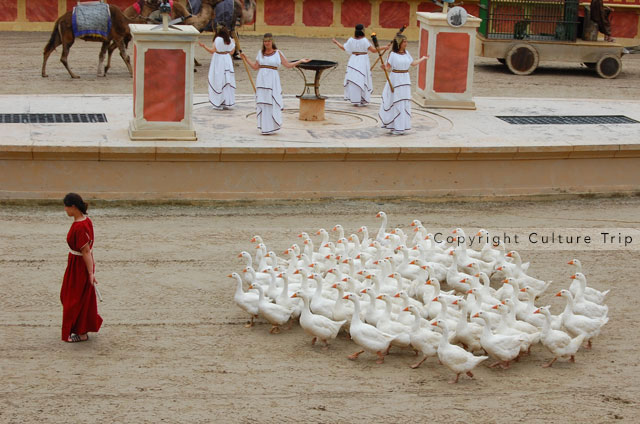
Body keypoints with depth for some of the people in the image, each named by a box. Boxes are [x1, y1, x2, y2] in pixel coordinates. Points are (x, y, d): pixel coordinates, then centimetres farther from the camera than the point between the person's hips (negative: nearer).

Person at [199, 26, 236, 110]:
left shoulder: (218, 40, -14)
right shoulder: (229, 40, 2)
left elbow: (213, 51, -17)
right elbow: (231, 52, 9)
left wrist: (204, 46, -17)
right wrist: (234, 45, 25)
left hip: (218, 60, -5)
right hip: (227, 60, 5)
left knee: (218, 82, -1)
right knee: (227, 81, 11)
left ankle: (219, 104, -1)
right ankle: (227, 103, 14)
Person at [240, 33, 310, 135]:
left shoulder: (278, 53, 2)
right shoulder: (260, 53, 10)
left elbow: (288, 65, 3)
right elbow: (255, 67, 16)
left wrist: (300, 61, -4)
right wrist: (245, 59, 16)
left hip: (272, 79, -3)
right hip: (262, 79, 3)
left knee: (272, 103, -7)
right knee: (262, 103, 2)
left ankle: (272, 126, 1)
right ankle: (264, 127, 9)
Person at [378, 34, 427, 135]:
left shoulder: (406, 53, 8)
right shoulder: (393, 54, -9)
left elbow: (413, 63, 21)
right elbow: (388, 67, -10)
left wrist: (423, 59, 33)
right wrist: (384, 67, -33)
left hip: (405, 79, 6)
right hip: (396, 78, -6)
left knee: (404, 103, 7)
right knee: (395, 103, -4)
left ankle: (401, 126, 15)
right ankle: (395, 127, 2)